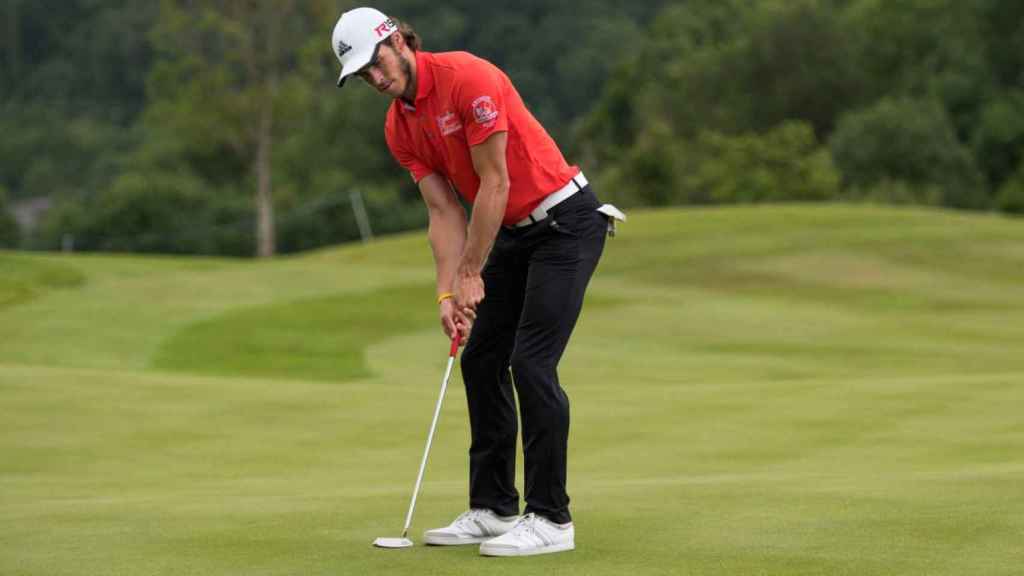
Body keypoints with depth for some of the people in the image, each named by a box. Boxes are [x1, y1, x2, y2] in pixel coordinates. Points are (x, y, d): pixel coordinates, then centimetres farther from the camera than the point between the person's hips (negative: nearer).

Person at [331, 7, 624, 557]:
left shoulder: (468, 78, -22)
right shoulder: (399, 128, 2)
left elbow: (495, 184, -20)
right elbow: (444, 211, 2)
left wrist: (471, 275, -15)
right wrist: (448, 293, -10)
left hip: (565, 218, -8)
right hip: (511, 232, 9)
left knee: (531, 362, -14)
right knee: (481, 361, 7)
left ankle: (551, 518, -9)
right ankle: (494, 509, 14)